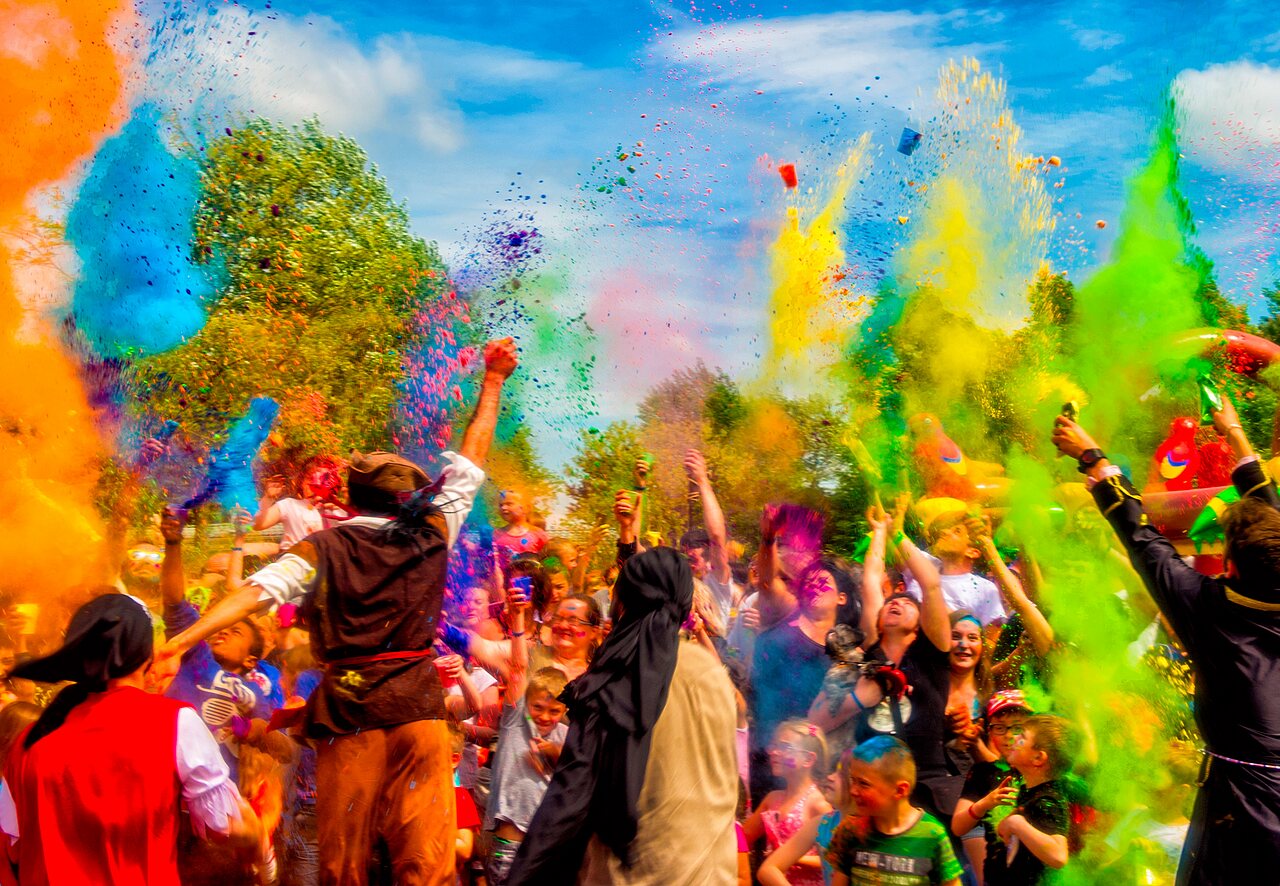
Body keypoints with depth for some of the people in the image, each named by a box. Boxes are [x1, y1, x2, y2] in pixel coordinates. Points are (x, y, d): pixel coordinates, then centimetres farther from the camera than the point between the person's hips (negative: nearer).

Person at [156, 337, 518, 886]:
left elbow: (260, 590, -9)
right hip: (417, 706, 0)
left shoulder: (323, 548, 4)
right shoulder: (430, 534, 8)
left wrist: (180, 641, -13)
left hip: (345, 706, 0)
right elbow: (470, 461, 17)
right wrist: (493, 382, 27)